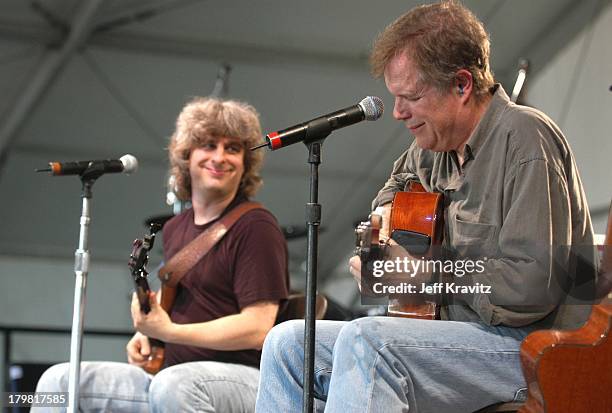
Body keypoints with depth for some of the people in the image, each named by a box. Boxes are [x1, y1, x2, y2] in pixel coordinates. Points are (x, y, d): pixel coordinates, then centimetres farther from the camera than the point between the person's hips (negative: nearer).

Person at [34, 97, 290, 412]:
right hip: (167, 375, 8)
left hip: (241, 378, -8)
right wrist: (147, 330, 13)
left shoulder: (255, 227, -9)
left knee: (170, 387, -39)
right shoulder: (175, 229, 16)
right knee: (59, 382, -4)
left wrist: (169, 332, -17)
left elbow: (257, 328, -17)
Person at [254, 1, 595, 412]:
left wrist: (422, 274, -15)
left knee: (366, 341, -33)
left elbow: (532, 288, -24)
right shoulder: (436, 147, 12)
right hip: (452, 330, 9)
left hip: (532, 348, -9)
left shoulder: (523, 136, -15)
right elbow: (401, 179, 41)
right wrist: (386, 214, 17)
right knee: (290, 342, 0)